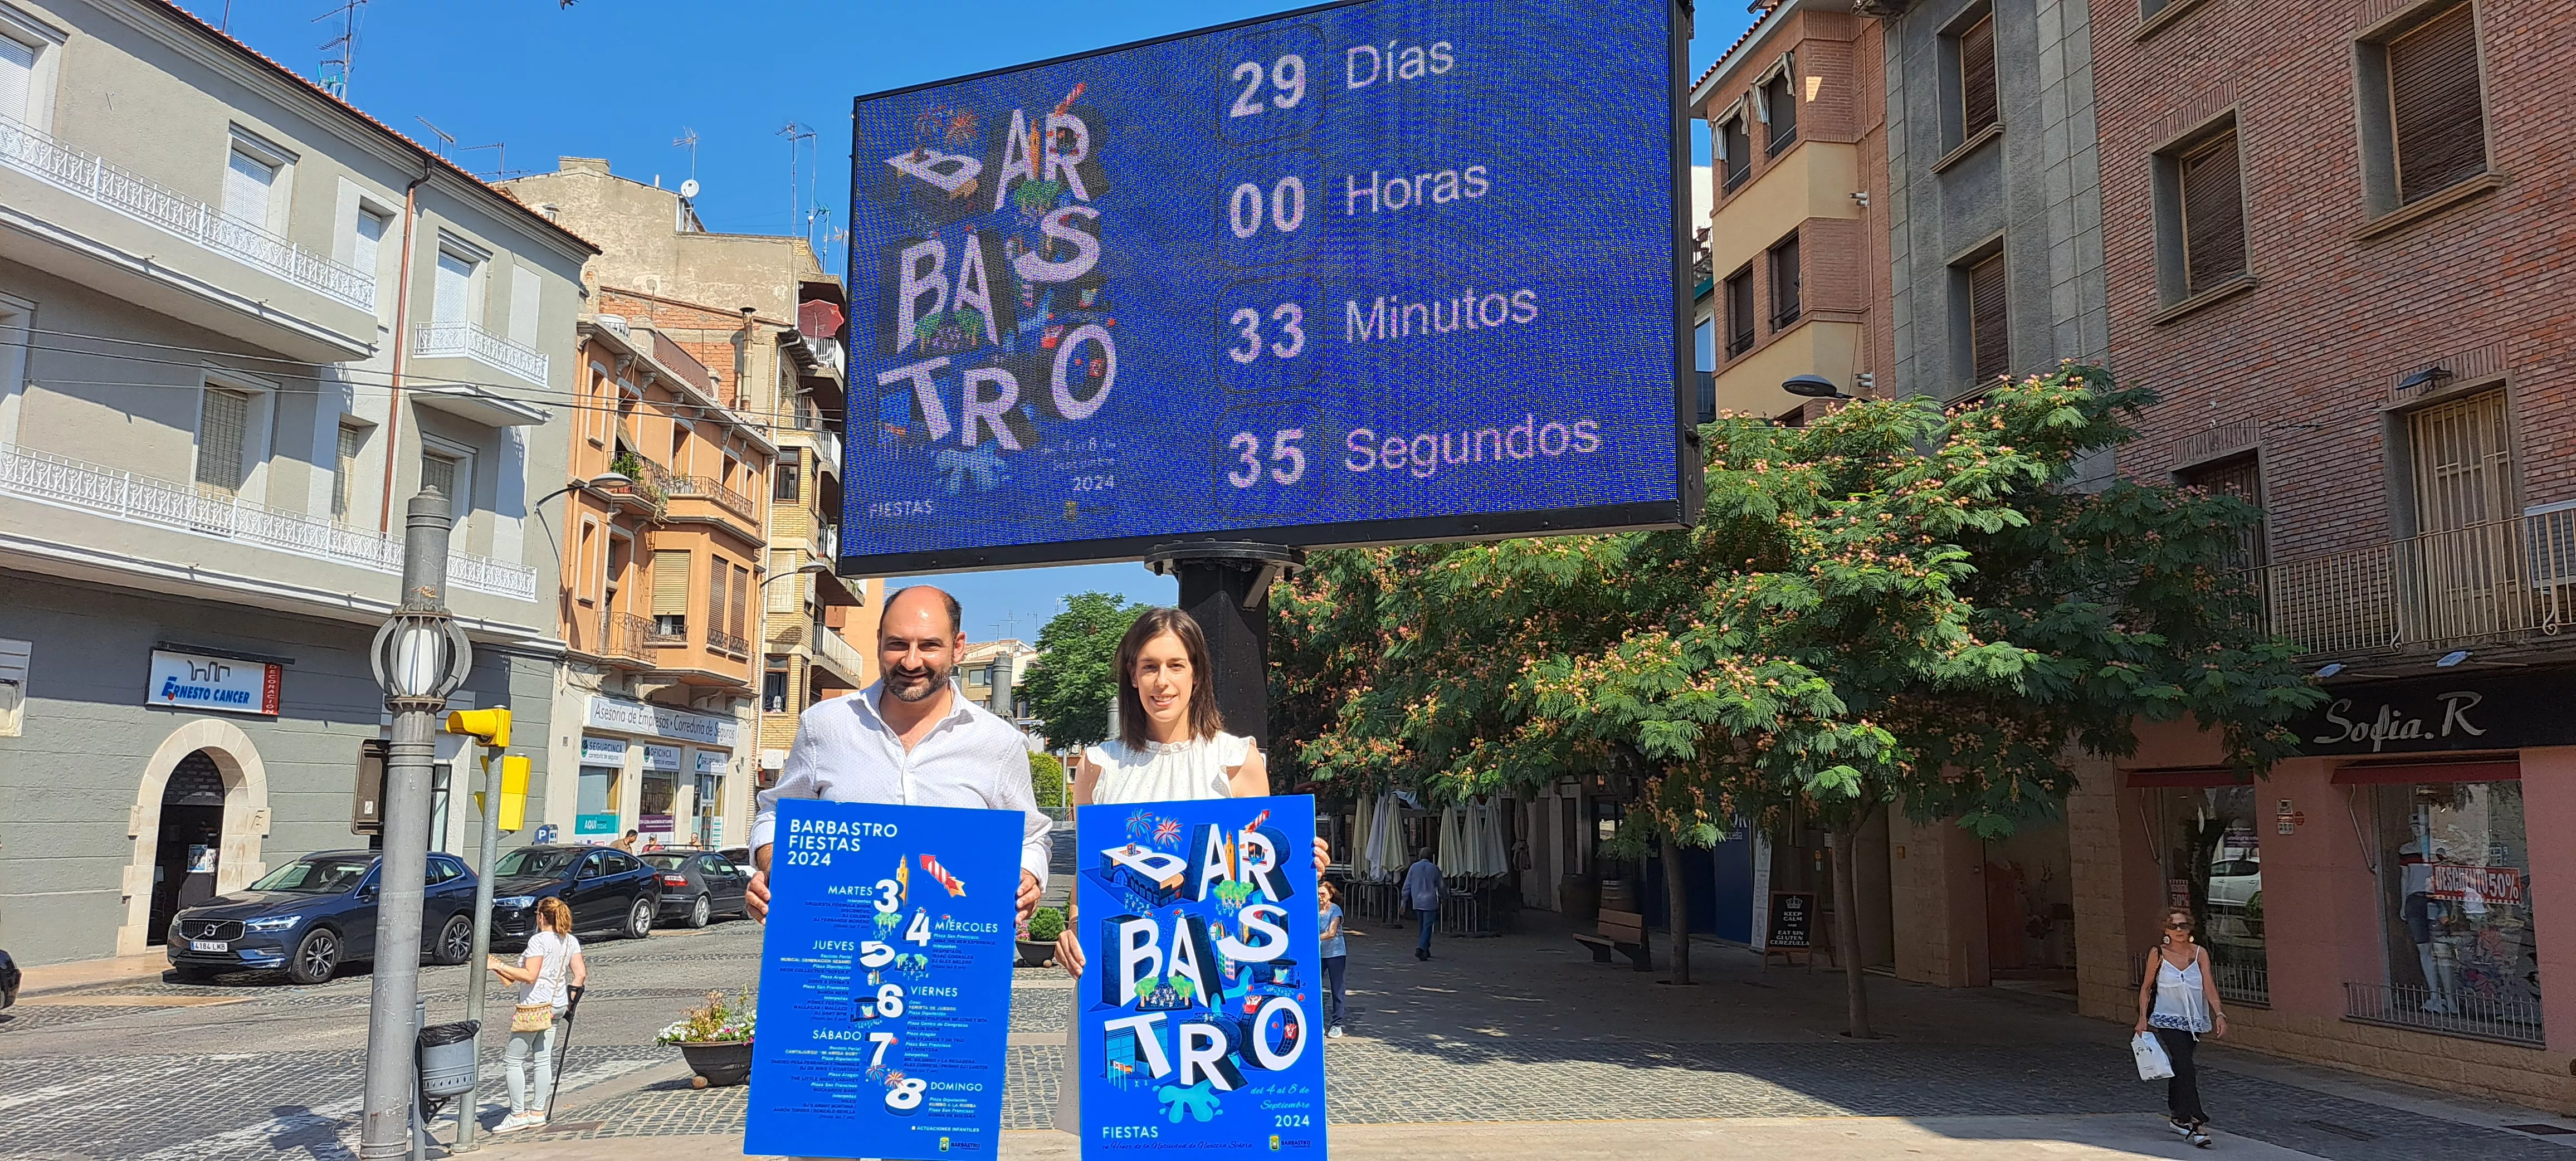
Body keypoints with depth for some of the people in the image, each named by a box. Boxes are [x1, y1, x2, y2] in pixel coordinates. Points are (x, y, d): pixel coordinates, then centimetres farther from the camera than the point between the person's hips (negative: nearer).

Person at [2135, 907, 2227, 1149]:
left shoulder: (2200, 953, 0)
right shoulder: (2159, 954, -5)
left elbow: (2208, 986, -6)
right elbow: (2146, 987, 3)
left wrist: (2219, 1014, -19)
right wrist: (2143, 1018, -3)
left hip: (2193, 1021, 3)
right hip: (2168, 1020, -3)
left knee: (2180, 1068, 14)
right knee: (2185, 1067, -16)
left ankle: (2178, 1117, 29)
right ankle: (2196, 1122, -20)